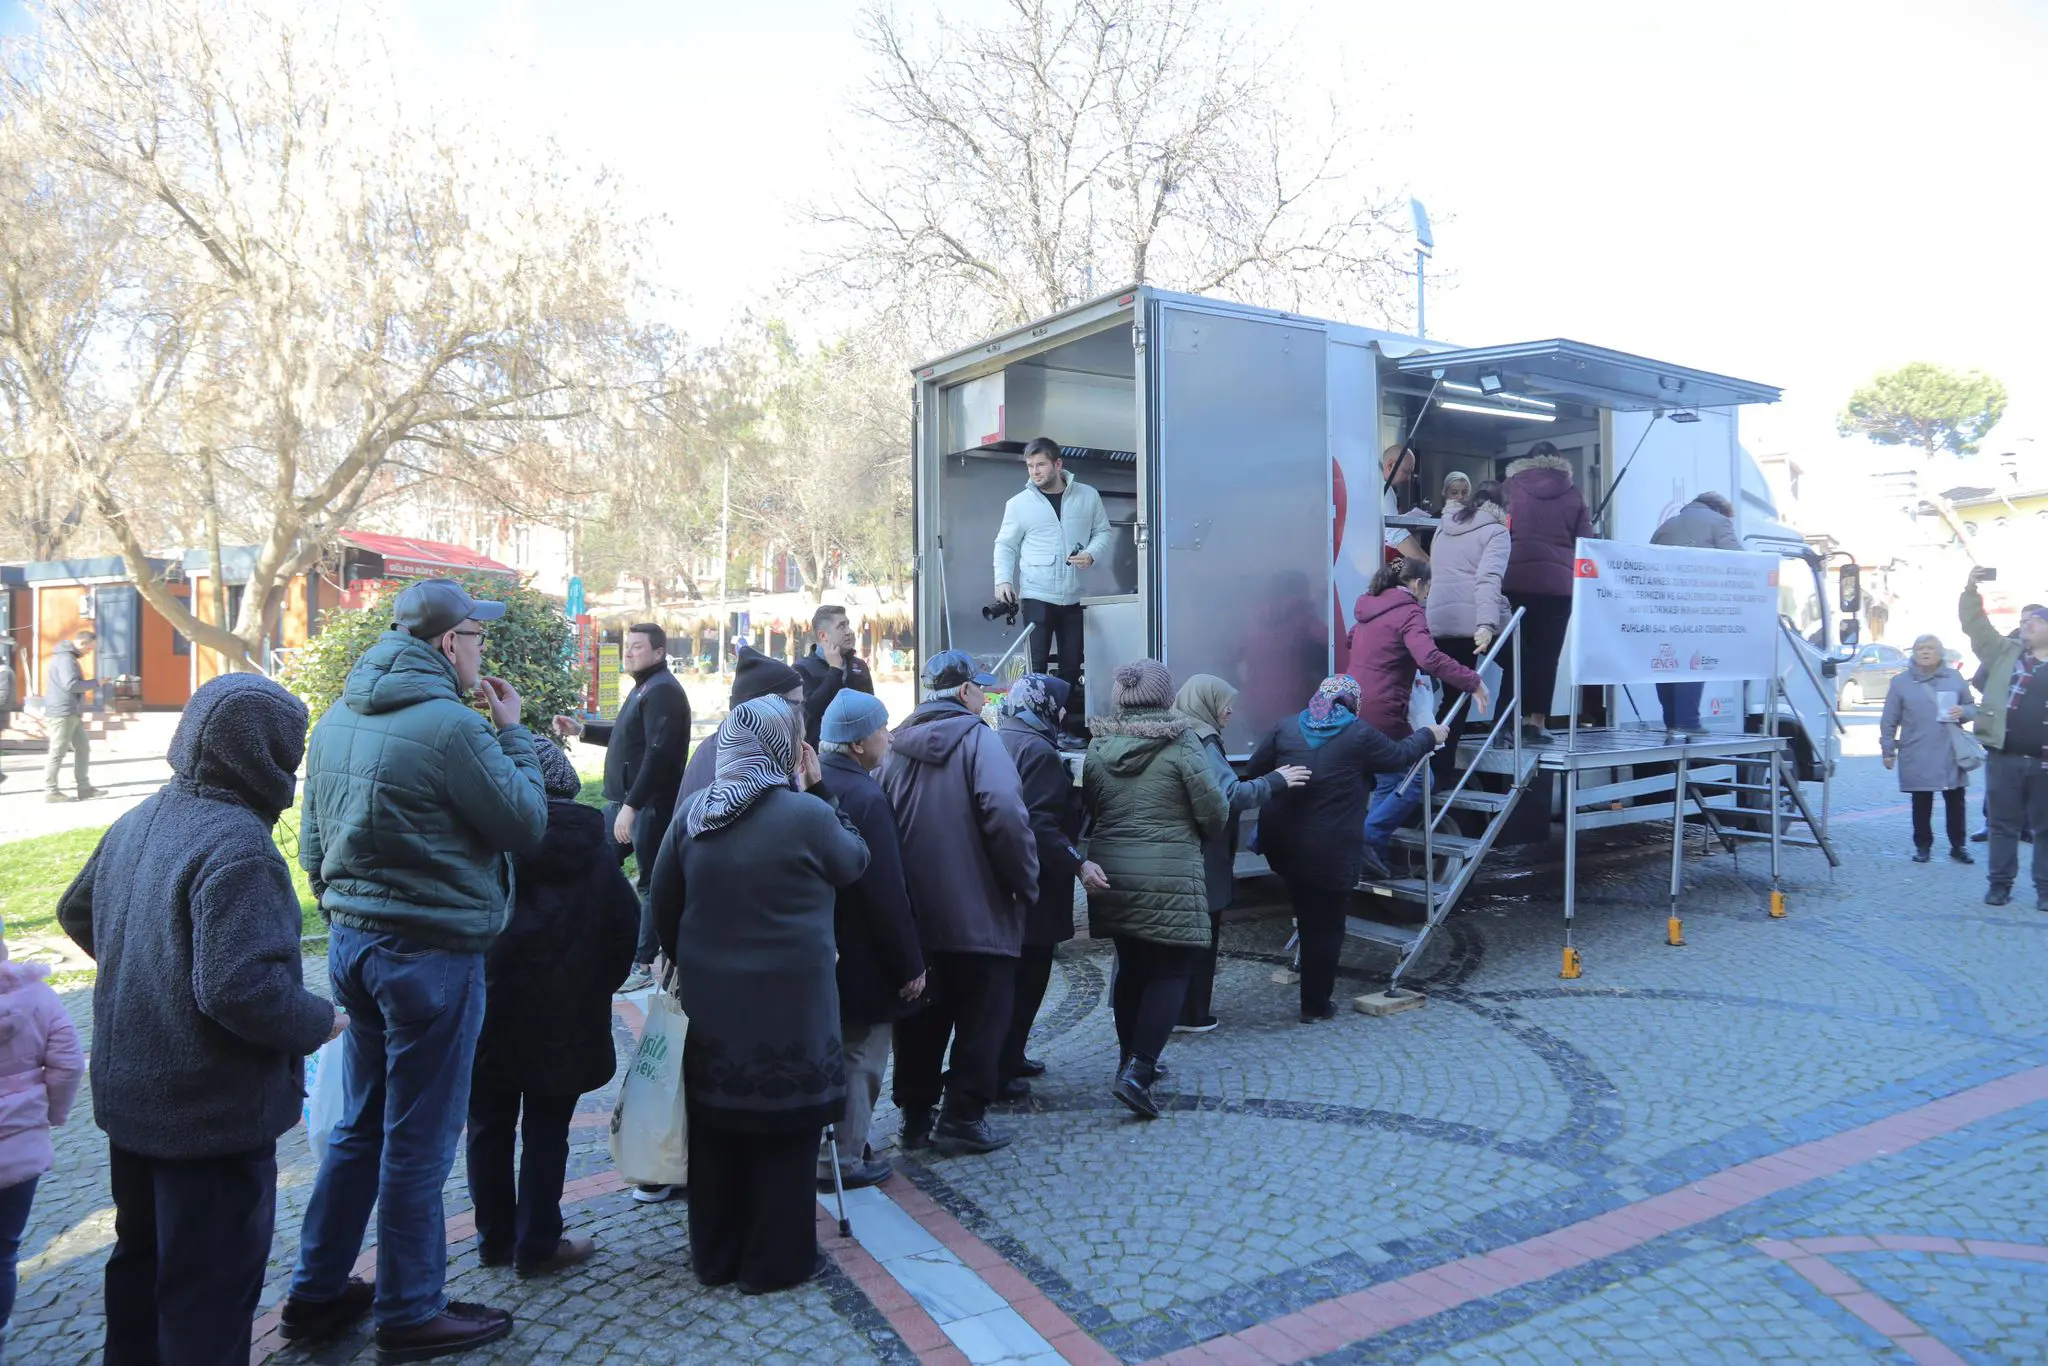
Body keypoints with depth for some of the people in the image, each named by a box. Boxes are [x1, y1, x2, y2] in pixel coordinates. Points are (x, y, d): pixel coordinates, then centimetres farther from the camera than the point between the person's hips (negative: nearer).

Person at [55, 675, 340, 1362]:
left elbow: (76, 913, 19)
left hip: (127, 1093, 9)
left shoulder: (138, 821, 2)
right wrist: (321, 1022, -18)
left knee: (141, 1256, 26)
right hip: (214, 1112, -9)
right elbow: (241, 989, -34)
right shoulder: (239, 848, -27)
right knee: (211, 1286, 6)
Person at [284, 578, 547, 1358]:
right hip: (432, 954, -8)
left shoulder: (338, 719, 7)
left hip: (352, 943, 8)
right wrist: (513, 734, -3)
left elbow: (313, 843, 15)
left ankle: (317, 1291, 32)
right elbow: (525, 826, -12)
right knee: (418, 1141, 5)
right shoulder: (451, 725, -20)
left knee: (361, 1125, 21)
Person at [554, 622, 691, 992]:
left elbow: (659, 753, -25)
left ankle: (642, 965, 9)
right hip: (624, 800, 10)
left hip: (650, 806, -10)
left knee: (651, 884, 0)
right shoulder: (644, 687, 17)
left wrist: (631, 805, -27)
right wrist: (582, 729, 18)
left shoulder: (663, 691, -16)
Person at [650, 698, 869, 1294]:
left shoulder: (693, 814, 1)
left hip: (708, 999, 5)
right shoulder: (807, 814, -16)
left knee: (715, 1127, 16)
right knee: (782, 1131, 8)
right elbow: (855, 860, 2)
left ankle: (714, 1255, 30)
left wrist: (685, 962, 22)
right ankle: (776, 1261, 19)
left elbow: (663, 902, 8)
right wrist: (815, 792, 4)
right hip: (788, 1004, -5)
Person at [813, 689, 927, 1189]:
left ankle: (842, 1144, 35)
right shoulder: (866, 798, -24)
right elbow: (887, 893, -23)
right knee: (860, 1058, 6)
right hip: (864, 959, -9)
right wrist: (911, 964, -14)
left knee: (834, 1050, 22)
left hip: (824, 950, 9)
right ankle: (843, 1158, 16)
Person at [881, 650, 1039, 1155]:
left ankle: (915, 1116, 23)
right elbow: (1006, 814, -23)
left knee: (921, 1018, 15)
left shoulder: (898, 747, 7)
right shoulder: (977, 739, -10)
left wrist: (902, 890, 16)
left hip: (913, 914, 6)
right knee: (980, 1017, 8)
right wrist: (1025, 883, -11)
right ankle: (963, 1117, 12)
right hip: (977, 912, -6)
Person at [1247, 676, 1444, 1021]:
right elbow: (1399, 756, 9)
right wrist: (1429, 735, 27)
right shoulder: (1359, 734, -7)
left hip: (1280, 841, 4)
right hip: (1329, 850, -4)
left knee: (1308, 916, 26)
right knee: (1325, 926, 9)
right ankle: (1316, 1005, 20)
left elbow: (1253, 773, 9)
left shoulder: (1286, 728, 5)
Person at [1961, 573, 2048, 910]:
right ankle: (2000, 883, 15)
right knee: (2003, 824, 6)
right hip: (2003, 756, 0)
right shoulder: (2005, 653, 9)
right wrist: (1971, 591, -8)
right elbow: (1976, 627, 3)